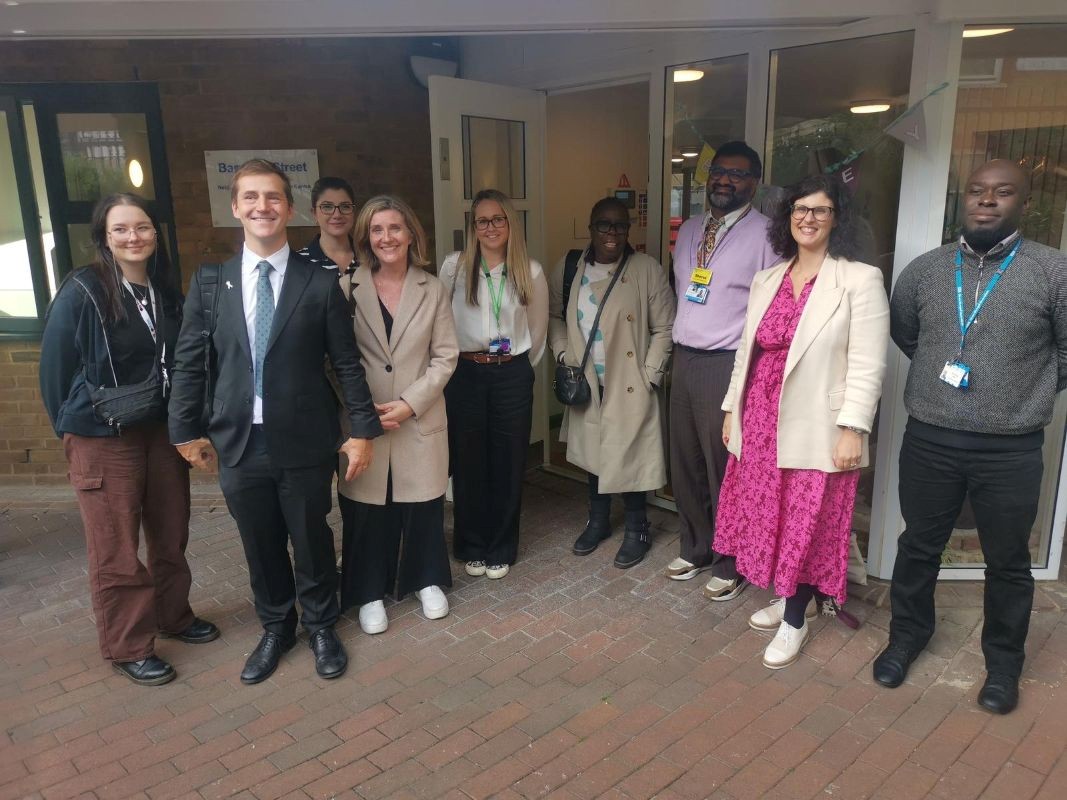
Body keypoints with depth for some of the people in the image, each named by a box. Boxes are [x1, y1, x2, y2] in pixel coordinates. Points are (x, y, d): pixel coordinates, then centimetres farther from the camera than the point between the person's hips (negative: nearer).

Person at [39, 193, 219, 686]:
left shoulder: (165, 290, 4)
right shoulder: (82, 292, -12)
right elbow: (55, 367, -6)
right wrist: (73, 426, 0)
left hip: (163, 430, 5)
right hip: (103, 438, -5)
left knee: (171, 535, 15)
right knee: (116, 551, 5)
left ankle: (174, 616, 35)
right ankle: (127, 648, 20)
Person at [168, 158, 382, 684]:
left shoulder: (321, 283, -4)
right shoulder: (209, 283, 2)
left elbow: (347, 363, -3)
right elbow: (189, 362, 6)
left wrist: (363, 430, -5)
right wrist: (187, 430, 5)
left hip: (305, 442, -2)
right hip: (238, 443, 2)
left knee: (312, 540, 13)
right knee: (260, 546, 16)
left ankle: (320, 626, 37)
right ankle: (275, 628, 39)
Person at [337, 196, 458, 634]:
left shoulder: (432, 289, 1)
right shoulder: (347, 288, -3)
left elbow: (445, 356, -1)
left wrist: (410, 403, -11)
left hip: (420, 421, 1)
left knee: (423, 506, 11)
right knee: (367, 511, 7)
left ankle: (428, 580, 34)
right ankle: (369, 593, 27)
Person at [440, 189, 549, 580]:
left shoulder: (531, 272, 1)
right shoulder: (454, 266, -3)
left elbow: (538, 328, 11)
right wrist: (451, 359, 8)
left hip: (512, 376, 1)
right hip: (465, 374, -1)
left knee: (508, 464, 8)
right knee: (468, 463, 8)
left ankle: (501, 549, 24)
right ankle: (472, 547, 26)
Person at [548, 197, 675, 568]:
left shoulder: (648, 270, -9)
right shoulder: (568, 269, 2)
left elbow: (664, 328, -7)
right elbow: (555, 315, 13)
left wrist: (650, 376, -11)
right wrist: (563, 354, -1)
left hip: (629, 385, -4)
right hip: (587, 383, 4)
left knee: (629, 456, 1)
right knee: (593, 452, 15)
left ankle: (636, 529, 22)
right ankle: (598, 520, 35)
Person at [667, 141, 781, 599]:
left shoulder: (765, 235, -8)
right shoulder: (688, 231, 14)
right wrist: (676, 346, 15)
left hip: (729, 365, -6)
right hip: (684, 360, 7)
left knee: (727, 470, 2)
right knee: (685, 464, 15)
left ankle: (730, 566, 21)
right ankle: (694, 550, 34)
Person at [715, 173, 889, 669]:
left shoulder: (860, 279, -7)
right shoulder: (766, 280, 11)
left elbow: (866, 365, -12)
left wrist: (852, 429, -18)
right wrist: (732, 409, 13)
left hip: (816, 426, -5)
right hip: (762, 419, 6)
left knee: (808, 524, 6)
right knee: (770, 517, 16)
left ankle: (795, 620, 24)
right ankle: (786, 598, 37)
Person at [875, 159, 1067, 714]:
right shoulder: (923, 270, 2)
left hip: (1011, 450, -1)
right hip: (928, 441, 2)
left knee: (1008, 563, 14)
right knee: (918, 547, 15)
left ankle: (1003, 663, 35)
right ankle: (906, 636, 37)